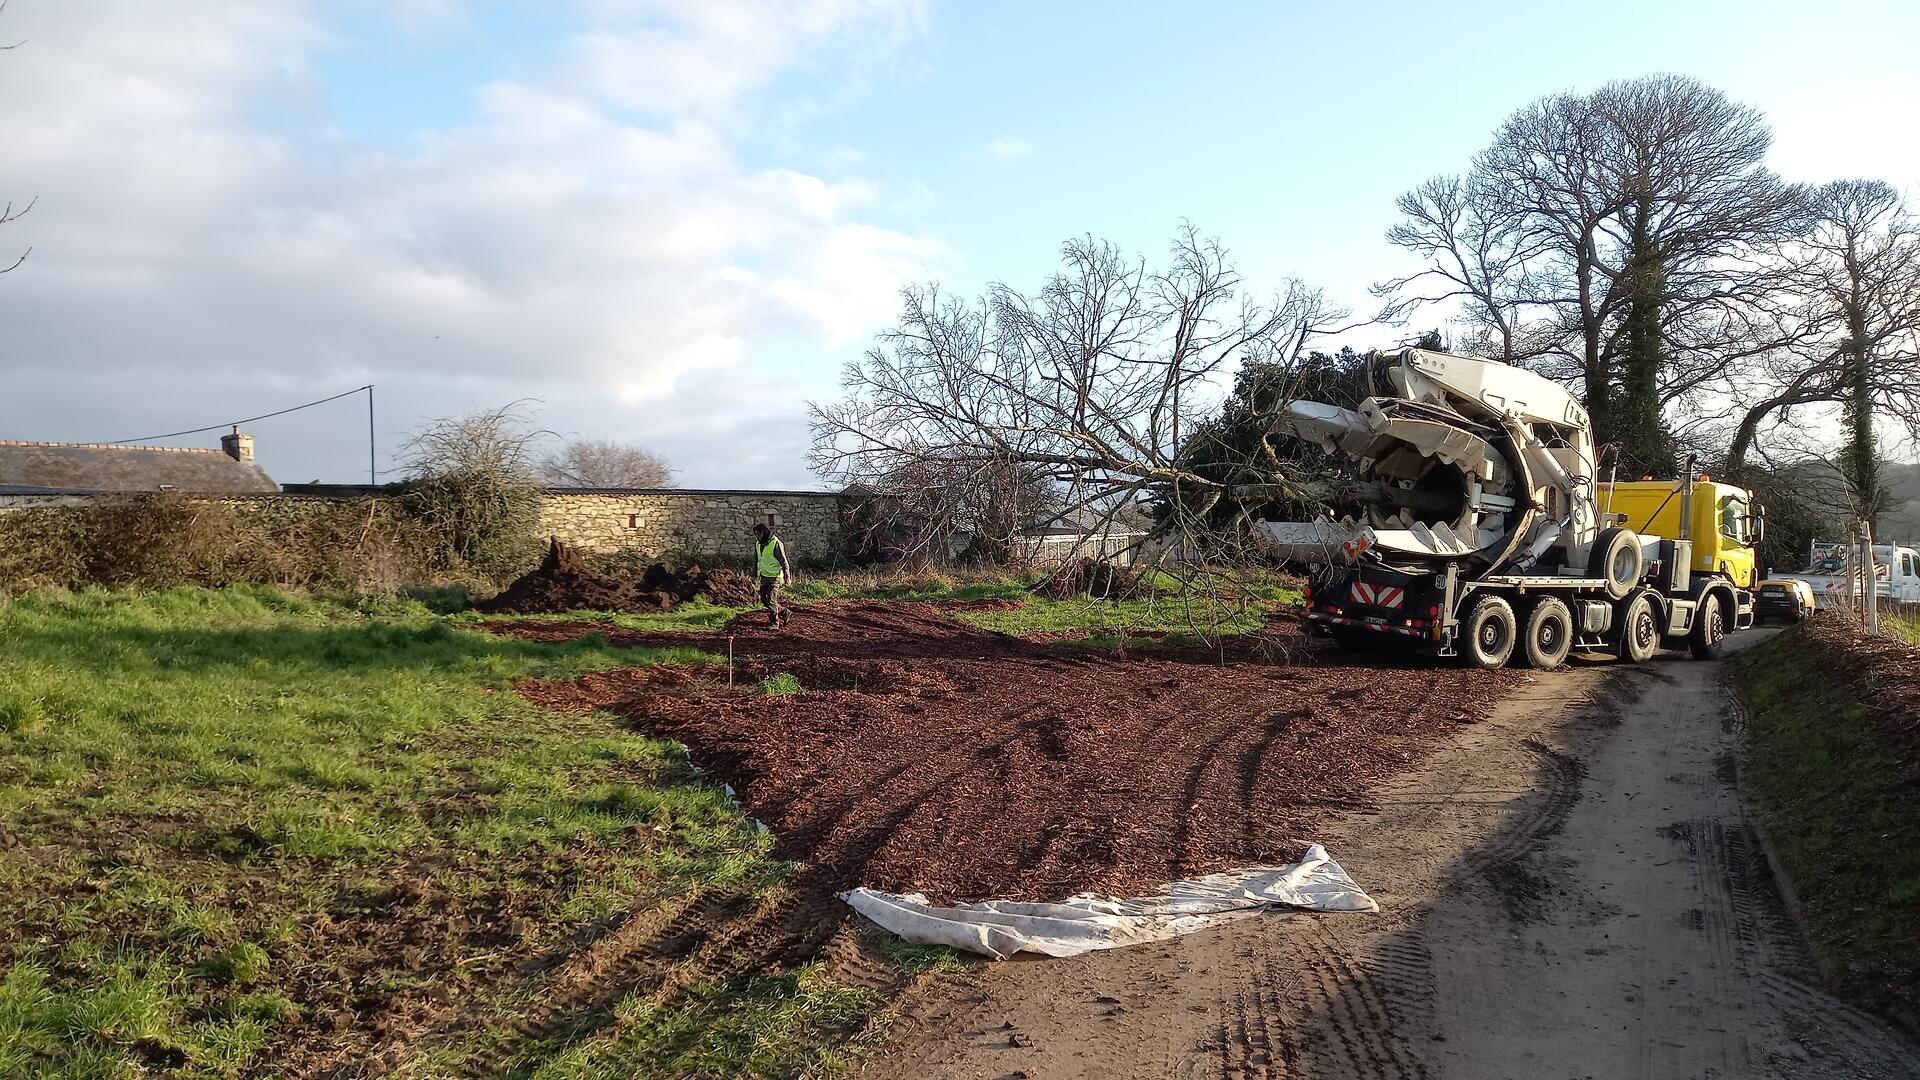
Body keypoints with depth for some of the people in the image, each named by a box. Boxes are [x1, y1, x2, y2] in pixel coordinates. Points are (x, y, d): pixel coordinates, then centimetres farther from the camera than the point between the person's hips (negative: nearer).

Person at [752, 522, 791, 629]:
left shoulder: (776, 543, -15)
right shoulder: (758, 544, 8)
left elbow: (783, 560, -12)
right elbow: (756, 559, 20)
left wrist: (786, 575, -12)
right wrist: (754, 573, 20)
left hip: (774, 576, -8)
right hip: (764, 576, 8)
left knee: (771, 599, -12)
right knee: (764, 599, 9)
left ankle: (774, 623, -5)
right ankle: (784, 613, 23)